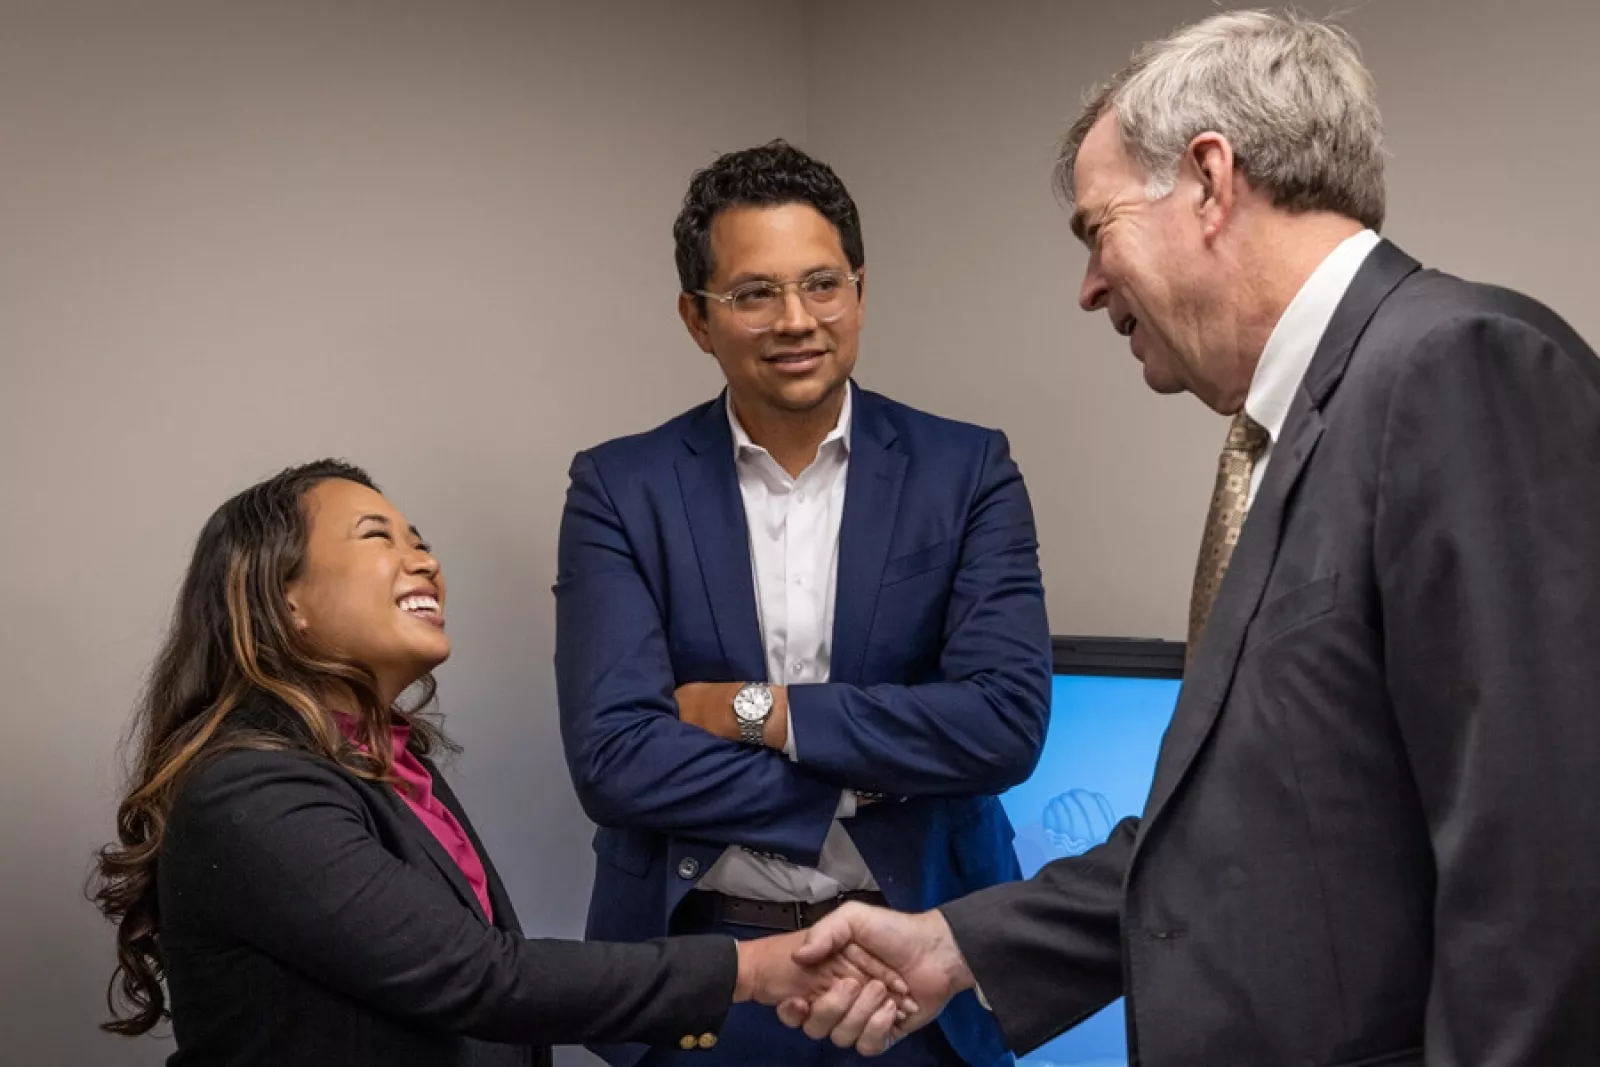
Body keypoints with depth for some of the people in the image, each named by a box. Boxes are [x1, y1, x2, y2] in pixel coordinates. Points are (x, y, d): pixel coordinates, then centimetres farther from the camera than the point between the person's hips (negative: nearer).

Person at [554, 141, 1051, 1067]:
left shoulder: (967, 471, -3)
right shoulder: (621, 490, -4)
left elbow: (1008, 722, -14)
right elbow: (612, 756, -13)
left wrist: (762, 712, -15)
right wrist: (866, 779, -15)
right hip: (698, 975, 0)